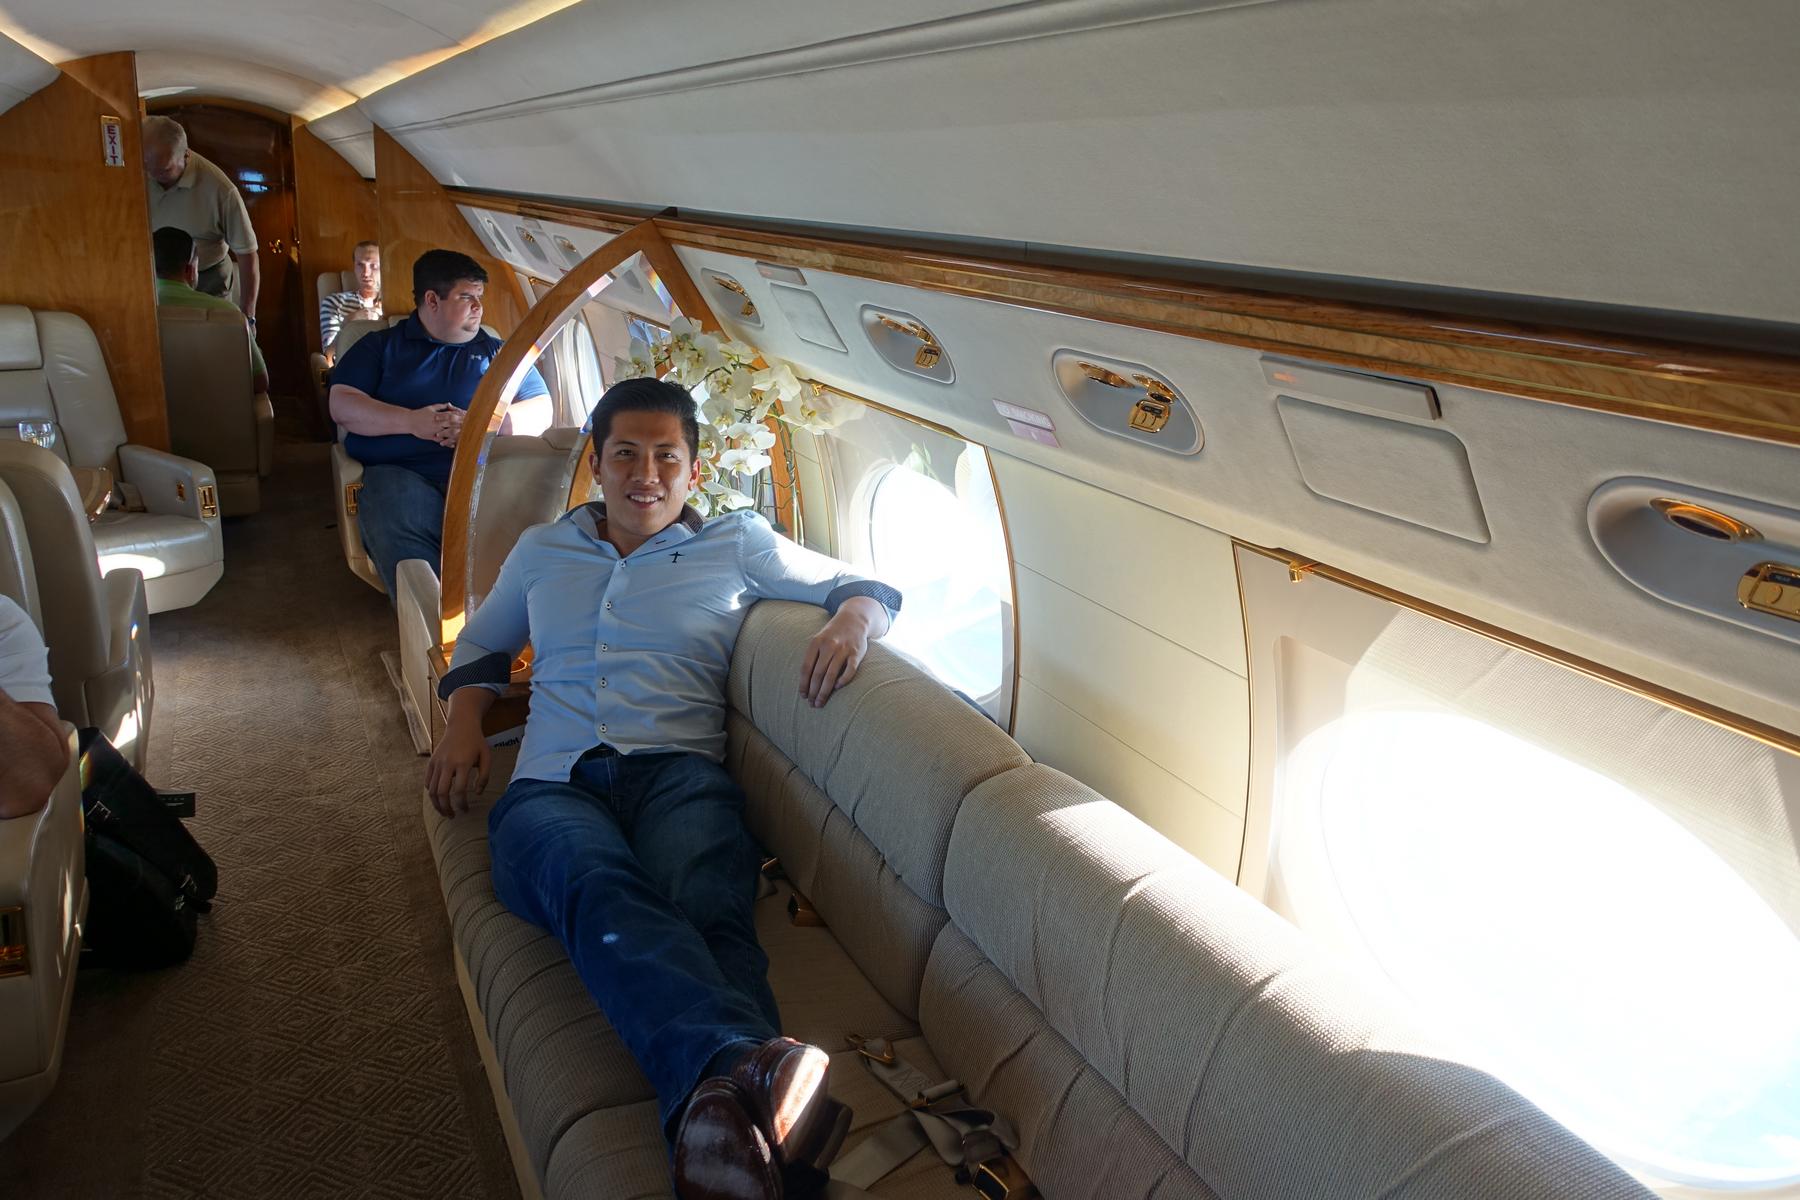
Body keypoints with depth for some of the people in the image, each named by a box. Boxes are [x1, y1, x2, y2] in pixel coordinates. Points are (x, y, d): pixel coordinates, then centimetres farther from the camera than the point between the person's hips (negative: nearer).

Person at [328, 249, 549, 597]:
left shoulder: (498, 352, 26)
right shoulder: (381, 346, 23)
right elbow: (342, 406, 11)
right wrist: (411, 421, -4)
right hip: (400, 471, 0)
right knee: (398, 537, -39)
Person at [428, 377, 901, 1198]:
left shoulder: (737, 542, 23)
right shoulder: (541, 550, 31)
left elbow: (867, 586, 23)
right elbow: (483, 642, 41)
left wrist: (853, 619, -2)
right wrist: (462, 723, 20)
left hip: (679, 771, 0)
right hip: (552, 783, 0)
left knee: (704, 912, -39)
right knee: (606, 893, -40)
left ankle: (724, 1110, -67)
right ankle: (743, 1064, -68)